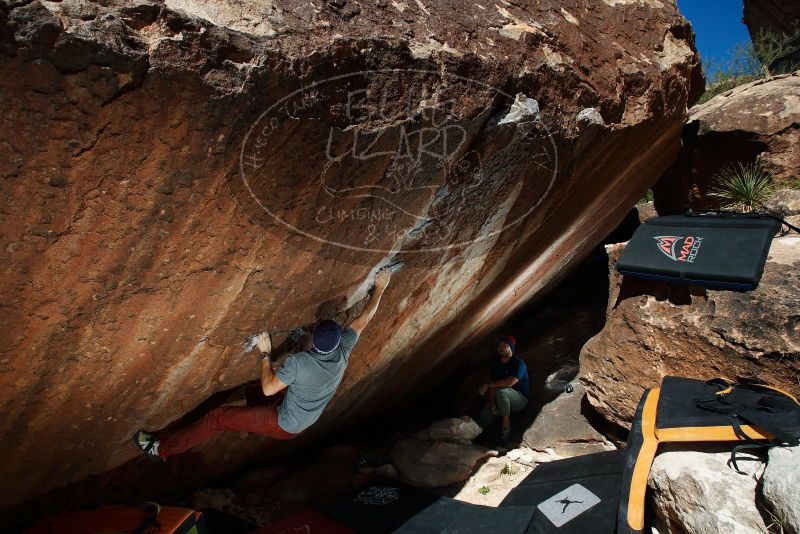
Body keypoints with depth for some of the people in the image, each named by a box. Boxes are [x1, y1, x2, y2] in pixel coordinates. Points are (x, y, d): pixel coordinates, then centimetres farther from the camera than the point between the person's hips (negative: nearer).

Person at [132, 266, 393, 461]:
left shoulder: (298, 362, -32)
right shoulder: (342, 352, -18)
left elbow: (268, 388, -21)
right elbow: (364, 319, -8)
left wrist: (265, 353, -13)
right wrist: (380, 287, 0)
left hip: (283, 425, -6)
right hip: (303, 424, 6)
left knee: (218, 416, 1)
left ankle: (163, 449, 10)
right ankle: (259, 426, 37)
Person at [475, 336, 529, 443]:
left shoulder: (518, 364, -17)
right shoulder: (495, 363, 2)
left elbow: (509, 383, -31)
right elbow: (493, 385, -1)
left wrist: (486, 385, -25)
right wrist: (492, 403, -16)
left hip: (520, 399, -5)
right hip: (500, 401, 5)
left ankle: (506, 424, -22)